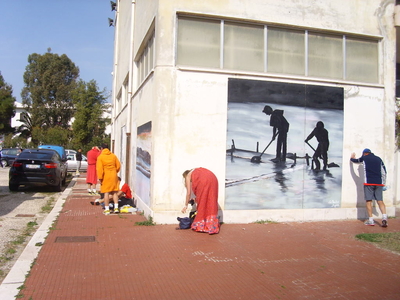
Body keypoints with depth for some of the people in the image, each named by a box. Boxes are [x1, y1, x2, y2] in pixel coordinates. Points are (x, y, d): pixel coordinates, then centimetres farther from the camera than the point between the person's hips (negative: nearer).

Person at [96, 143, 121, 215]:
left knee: (106, 193, 2)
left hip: (105, 177, -3)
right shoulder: (113, 155, 5)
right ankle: (116, 208, 10)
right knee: (114, 192, 12)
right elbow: (118, 165, 6)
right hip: (113, 176, 3)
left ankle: (107, 209, 5)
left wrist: (100, 178, -9)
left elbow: (99, 168, -13)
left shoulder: (100, 157, -7)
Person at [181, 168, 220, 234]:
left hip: (203, 181, -5)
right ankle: (212, 227, 9)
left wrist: (186, 205, 29)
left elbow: (189, 193, 20)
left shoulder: (188, 176, 23)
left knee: (202, 204, 9)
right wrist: (197, 199, 50)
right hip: (213, 179, 5)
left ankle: (200, 226, 19)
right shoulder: (197, 172, 39)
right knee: (211, 204, 9)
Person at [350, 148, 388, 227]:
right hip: (379, 182, 3)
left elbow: (356, 161, 25)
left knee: (369, 200, 0)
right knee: (380, 200, 5)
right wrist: (383, 183, 22)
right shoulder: (379, 159, 16)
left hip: (368, 182, -3)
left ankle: (371, 220, -2)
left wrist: (352, 158, 47)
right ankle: (384, 217, -13)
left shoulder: (364, 158, 6)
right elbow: (384, 171, 16)